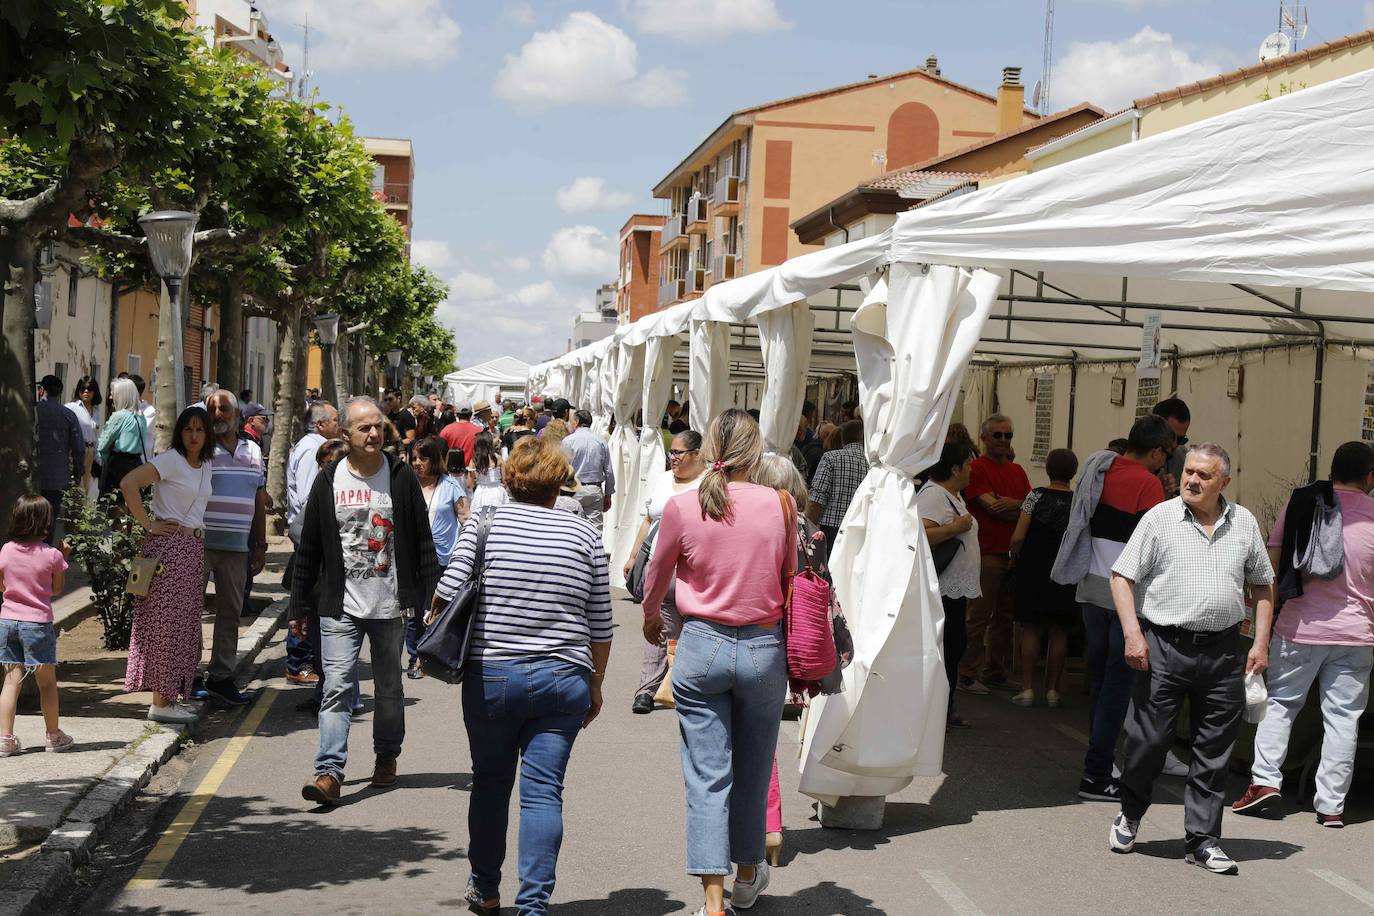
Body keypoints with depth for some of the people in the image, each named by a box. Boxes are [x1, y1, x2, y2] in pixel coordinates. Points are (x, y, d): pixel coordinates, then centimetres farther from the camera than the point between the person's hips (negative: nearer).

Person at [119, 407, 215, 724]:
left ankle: (171, 697, 19)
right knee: (165, 623, -5)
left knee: (183, 625, 11)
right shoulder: (171, 460, -10)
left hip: (194, 549, 8)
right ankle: (160, 703, 0)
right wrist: (148, 524, -16)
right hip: (168, 546, -8)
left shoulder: (207, 466, 13)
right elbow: (128, 483, -20)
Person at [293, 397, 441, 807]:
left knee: (389, 687, 14)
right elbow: (309, 549, 6)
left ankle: (387, 756, 32)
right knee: (337, 687, -9)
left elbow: (423, 541, 2)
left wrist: (429, 594, -3)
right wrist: (300, 605, 6)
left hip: (390, 604, 0)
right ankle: (329, 773, -11)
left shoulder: (401, 477, 0)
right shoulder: (329, 480, 2)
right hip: (340, 606, 0)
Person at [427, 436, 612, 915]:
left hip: (490, 676, 0)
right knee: (544, 792, 2)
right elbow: (601, 625, 5)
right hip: (563, 679, 0)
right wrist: (595, 682, 17)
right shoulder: (585, 534, 2)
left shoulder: (485, 523, -3)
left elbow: (446, 593, -9)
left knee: (490, 783, 16)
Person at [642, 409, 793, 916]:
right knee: (753, 771, 17)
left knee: (707, 776, 3)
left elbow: (656, 579, 8)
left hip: (702, 646, -1)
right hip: (765, 647, 1)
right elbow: (793, 579, 5)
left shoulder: (682, 507, -6)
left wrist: (650, 620, 29)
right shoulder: (780, 504, -7)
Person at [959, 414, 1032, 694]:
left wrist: (1012, 504, -13)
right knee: (979, 616, -5)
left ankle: (995, 672, 21)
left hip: (1013, 553, 7)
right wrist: (1022, 509, -4)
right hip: (987, 553, -7)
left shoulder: (1017, 470, 16)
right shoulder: (977, 468, -6)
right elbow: (992, 507, -15)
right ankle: (968, 674, 1)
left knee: (1005, 617, 12)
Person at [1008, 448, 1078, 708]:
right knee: (1059, 631, 9)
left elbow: (1018, 537, -12)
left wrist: (1014, 559, 4)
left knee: (1030, 628, 3)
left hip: (1032, 570, -2)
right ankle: (1052, 689, 11)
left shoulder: (1036, 496, -8)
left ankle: (1027, 689, 2)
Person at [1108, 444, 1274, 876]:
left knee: (1214, 751, 7)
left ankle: (1202, 840, 17)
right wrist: (1133, 634, -12)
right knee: (1148, 739, 2)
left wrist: (1261, 642, 7)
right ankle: (1130, 816, 26)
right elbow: (1122, 576, -2)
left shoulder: (1243, 523, 8)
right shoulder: (1159, 518, -2)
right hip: (1164, 647, -3)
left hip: (1224, 651, 3)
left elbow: (1263, 585, 16)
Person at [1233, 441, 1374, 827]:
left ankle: (1265, 779, -1)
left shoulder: (1300, 503, 0)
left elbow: (1271, 563, 1)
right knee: (1342, 716, 6)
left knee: (1280, 703, 13)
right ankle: (1331, 805, 8)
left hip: (1299, 627, 0)